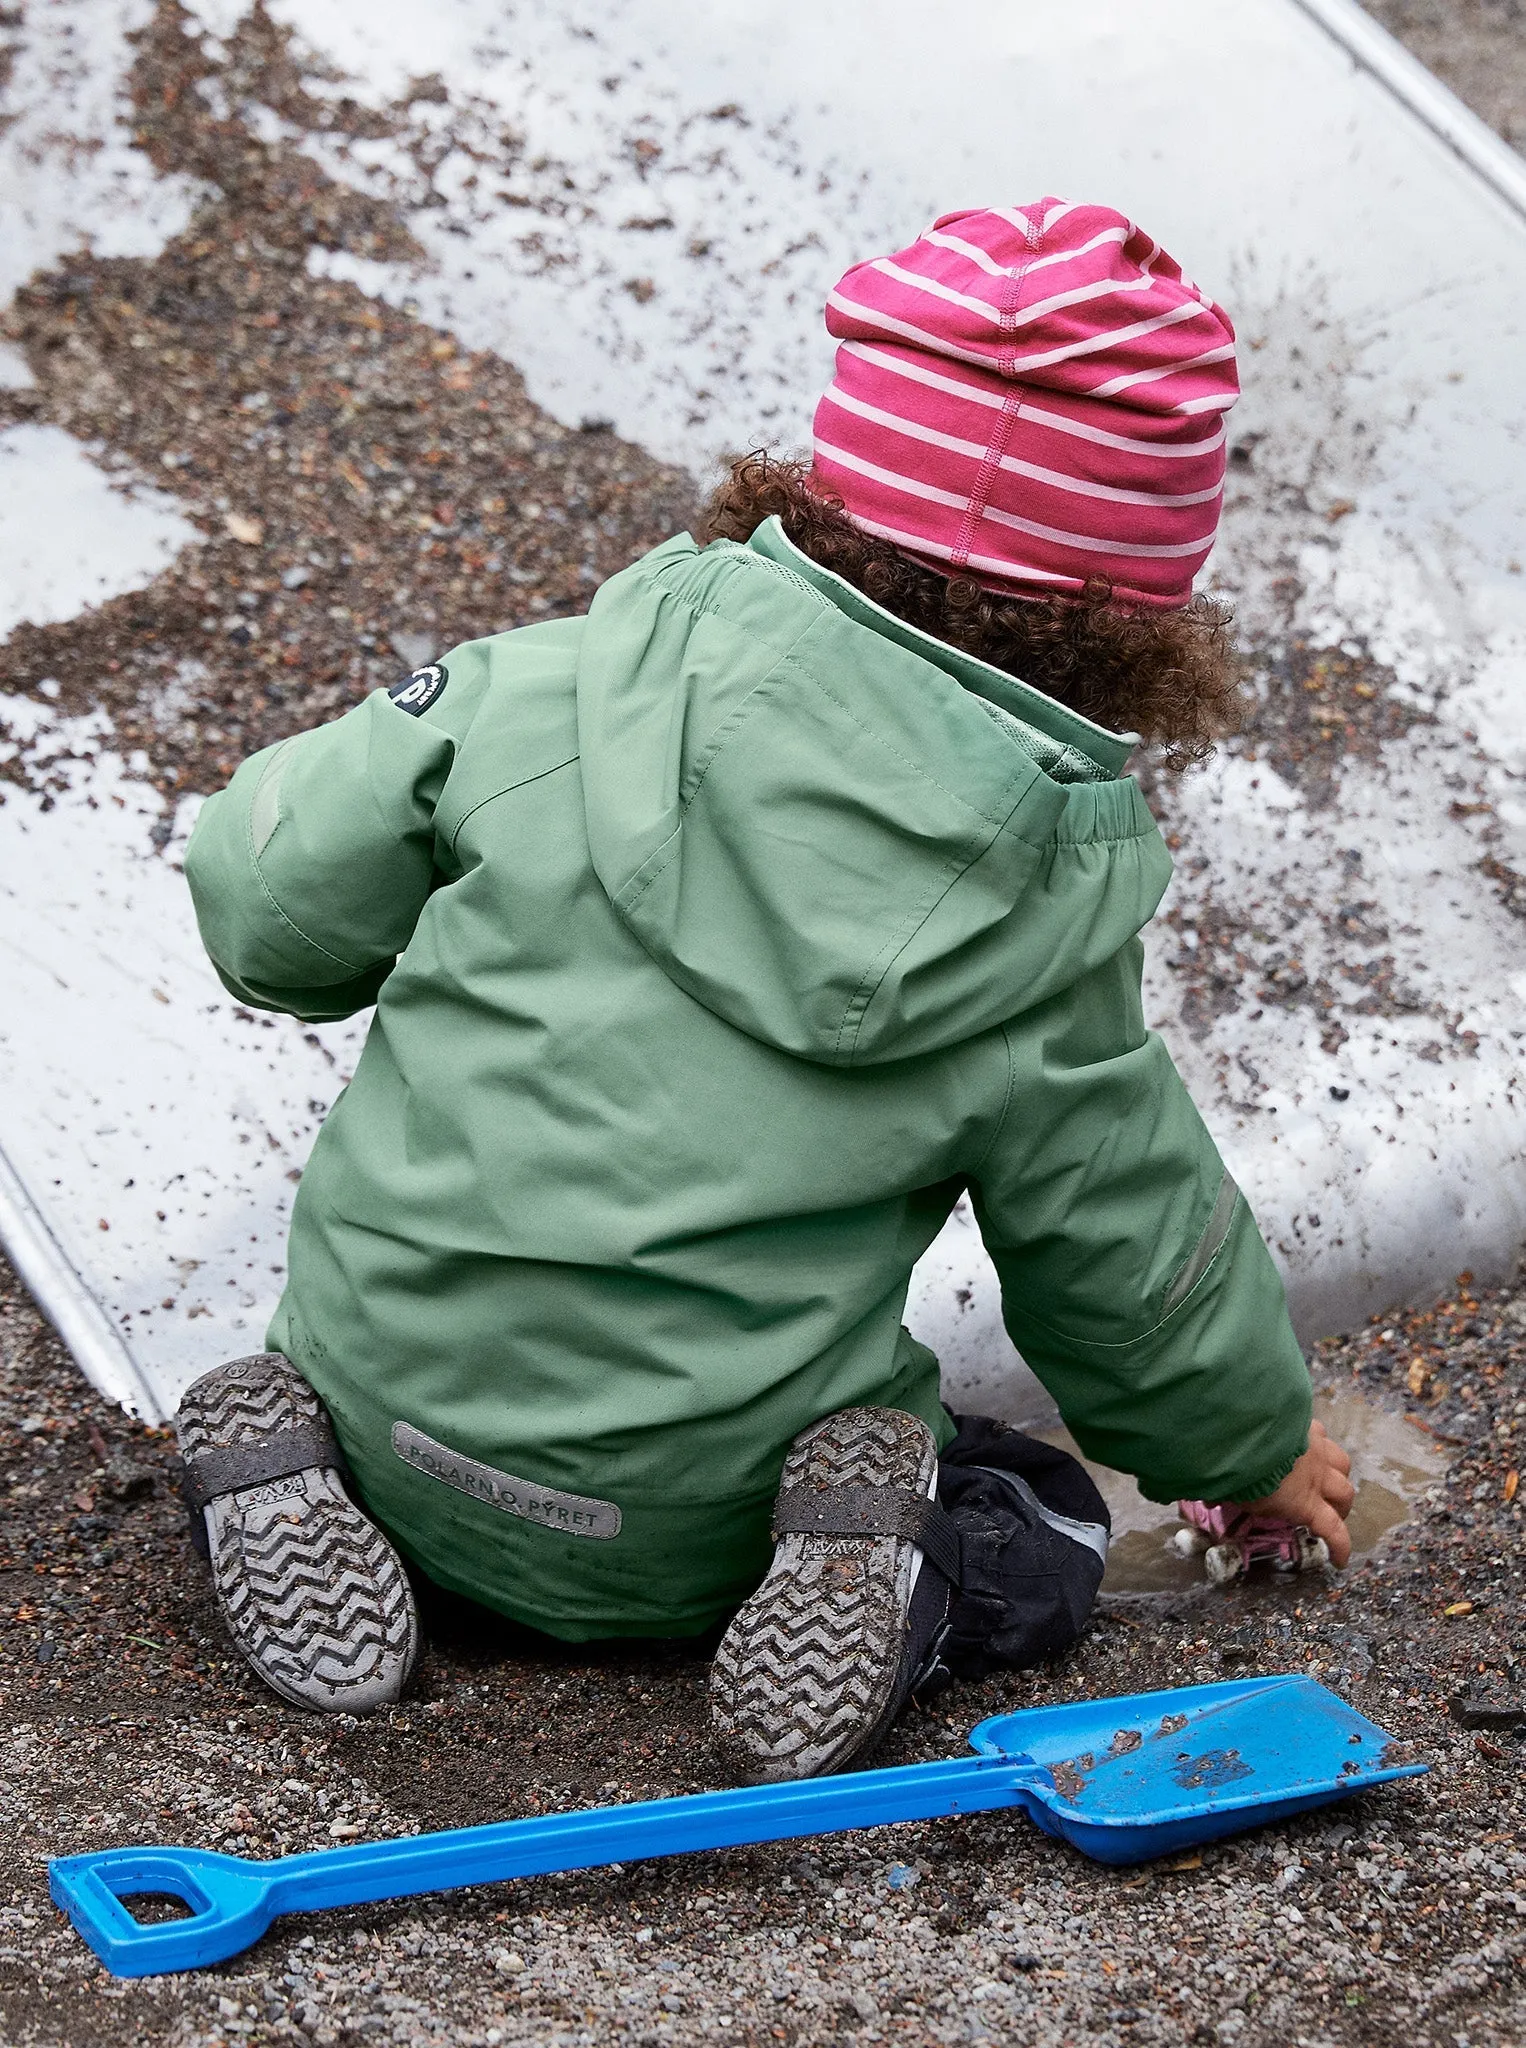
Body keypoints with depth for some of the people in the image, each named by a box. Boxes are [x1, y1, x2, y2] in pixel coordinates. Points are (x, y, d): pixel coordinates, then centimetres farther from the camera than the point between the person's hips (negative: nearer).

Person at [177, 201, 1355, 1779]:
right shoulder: (1055, 926, -10)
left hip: (399, 1396, 1)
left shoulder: (567, 689, -12)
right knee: (1041, 1545, 22)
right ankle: (864, 1550, -10)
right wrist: (1246, 1440, 24)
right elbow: (1123, 1248, 3)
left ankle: (285, 1467, 2)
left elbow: (269, 896, -8)